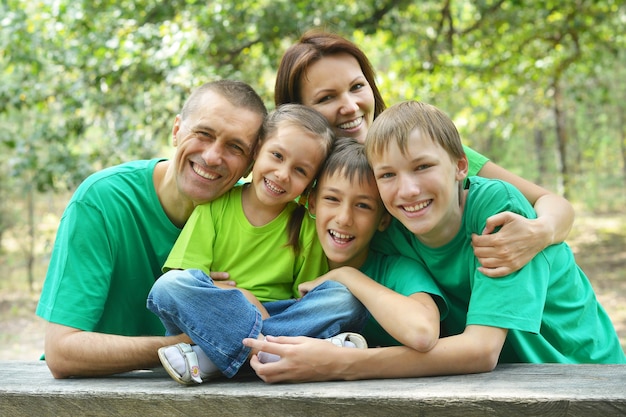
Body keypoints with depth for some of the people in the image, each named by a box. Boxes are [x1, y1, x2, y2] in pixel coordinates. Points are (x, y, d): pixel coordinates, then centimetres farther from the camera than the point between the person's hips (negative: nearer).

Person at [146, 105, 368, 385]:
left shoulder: (307, 226, 3)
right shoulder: (215, 206, 1)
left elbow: (308, 300, 1)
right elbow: (184, 283, -5)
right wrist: (239, 295, -20)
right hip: (211, 317, -1)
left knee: (346, 298, -23)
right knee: (169, 285, -29)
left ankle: (206, 360, -30)